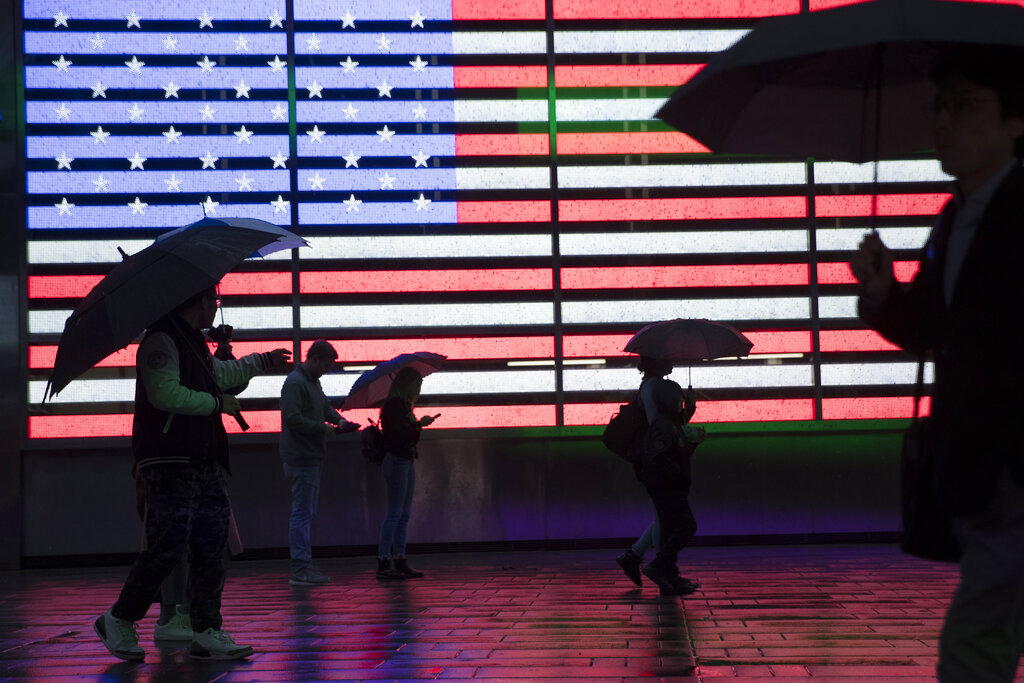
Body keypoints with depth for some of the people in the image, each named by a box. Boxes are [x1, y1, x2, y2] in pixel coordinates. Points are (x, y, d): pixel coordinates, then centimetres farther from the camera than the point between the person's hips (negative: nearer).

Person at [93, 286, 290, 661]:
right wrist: (217, 403, -11)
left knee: (211, 547, 4)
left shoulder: (195, 342, 21)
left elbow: (220, 372, 41)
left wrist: (262, 361, 54)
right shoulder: (161, 340, -10)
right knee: (167, 546, -11)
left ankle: (207, 632, 5)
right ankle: (117, 620, 4)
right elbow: (165, 393, -22)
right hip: (170, 462, -10)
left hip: (204, 460, 10)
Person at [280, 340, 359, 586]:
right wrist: (325, 428, -18)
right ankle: (300, 569, -8)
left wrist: (339, 420, 4)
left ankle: (303, 566, 19)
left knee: (307, 512, 13)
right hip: (301, 458, -11)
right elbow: (292, 418, -22)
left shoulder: (313, 382, 17)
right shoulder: (295, 383, -14)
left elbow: (326, 406, 25)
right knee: (302, 512, -9)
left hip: (311, 458, 11)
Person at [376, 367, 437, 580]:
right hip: (396, 460, -10)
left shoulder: (403, 404, 16)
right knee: (395, 513, -8)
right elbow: (397, 435, -20)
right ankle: (383, 564, -6)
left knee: (404, 514, 10)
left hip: (406, 461, 10)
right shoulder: (394, 404, -13)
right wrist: (419, 424, -14)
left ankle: (400, 561, 13)